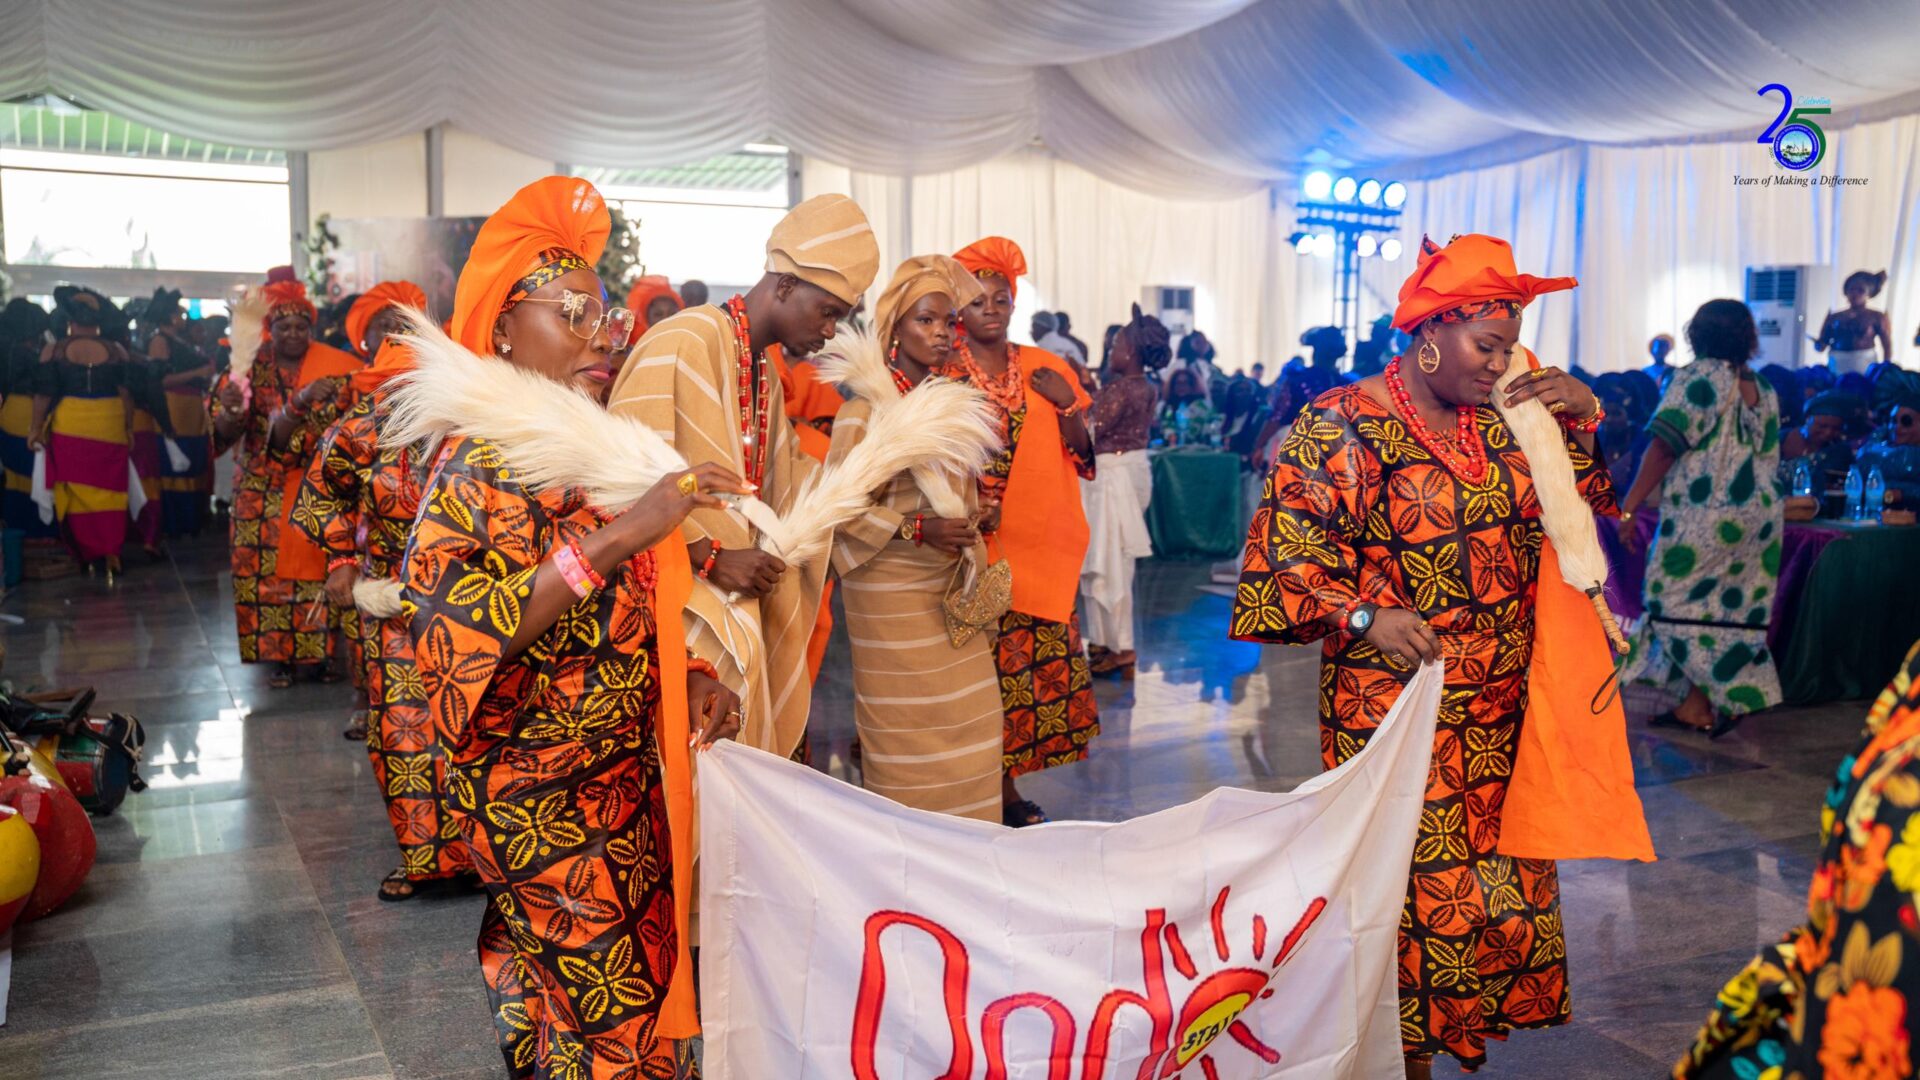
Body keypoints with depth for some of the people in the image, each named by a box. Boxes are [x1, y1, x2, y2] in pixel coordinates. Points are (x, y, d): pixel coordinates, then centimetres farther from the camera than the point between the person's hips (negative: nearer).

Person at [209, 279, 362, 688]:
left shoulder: (332, 367, -2)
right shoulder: (252, 367, -2)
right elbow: (225, 434, -10)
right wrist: (230, 412, -34)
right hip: (264, 490, 0)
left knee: (314, 563, -2)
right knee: (268, 567, -2)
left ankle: (315, 653, 10)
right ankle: (278, 657, 7)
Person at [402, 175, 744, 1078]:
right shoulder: (478, 465, -13)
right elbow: (449, 630, -29)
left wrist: (689, 678, 0)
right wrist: (618, 533, -34)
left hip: (631, 781, 7)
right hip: (544, 796, -7)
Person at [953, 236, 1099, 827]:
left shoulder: (1045, 369, 11)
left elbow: (1083, 461, 11)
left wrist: (1068, 406, -6)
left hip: (1041, 545, 4)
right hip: (978, 542, -4)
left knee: (1036, 665, 5)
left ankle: (1007, 786, 18)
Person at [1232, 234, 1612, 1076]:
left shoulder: (1499, 418, 9)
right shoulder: (1343, 425, -9)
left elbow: (1589, 501, 19)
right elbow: (1287, 553, -11)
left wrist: (1584, 415, 2)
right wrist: (1365, 615, -24)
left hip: (1501, 707, 7)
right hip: (1396, 707, -6)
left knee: (1498, 872, 12)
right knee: (1410, 880, -2)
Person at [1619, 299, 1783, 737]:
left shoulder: (1699, 377, -8)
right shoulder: (1764, 391, 13)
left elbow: (1664, 447, -16)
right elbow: (1768, 458, 15)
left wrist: (1630, 506, -14)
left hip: (1706, 515, -8)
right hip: (1759, 518, 8)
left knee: (1679, 603, -2)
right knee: (1727, 606, 8)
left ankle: (1724, 698, -4)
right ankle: (1695, 705, 11)